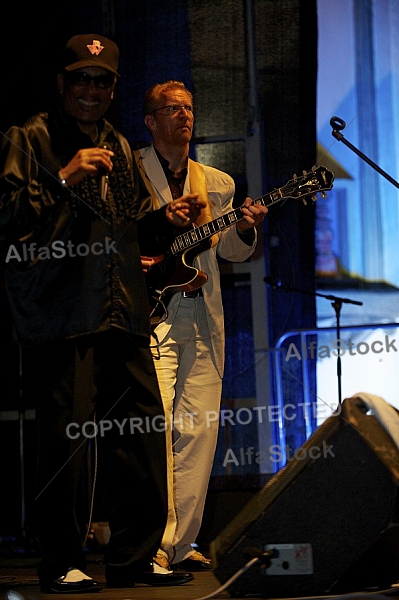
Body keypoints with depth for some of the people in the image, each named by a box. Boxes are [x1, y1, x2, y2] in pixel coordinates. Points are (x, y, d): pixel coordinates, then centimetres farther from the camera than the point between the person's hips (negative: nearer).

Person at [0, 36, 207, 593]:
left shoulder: (120, 148, 21)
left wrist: (166, 220, 8)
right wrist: (64, 179, -18)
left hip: (122, 312, 7)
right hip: (58, 313, -7)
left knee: (145, 433, 4)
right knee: (65, 438, -7)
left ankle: (136, 556, 15)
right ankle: (61, 563, 4)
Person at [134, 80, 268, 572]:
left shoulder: (217, 184, 18)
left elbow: (229, 251, 17)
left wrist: (244, 230, -4)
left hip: (202, 319, 5)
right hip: (149, 313, -5)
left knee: (199, 430, 2)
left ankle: (182, 543, 9)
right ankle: (157, 544, -15)